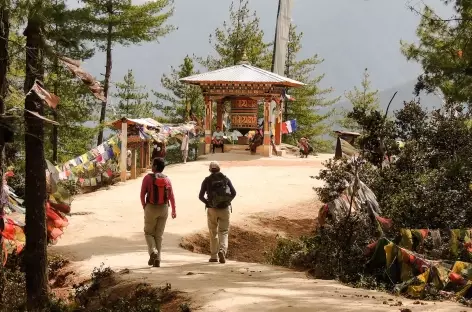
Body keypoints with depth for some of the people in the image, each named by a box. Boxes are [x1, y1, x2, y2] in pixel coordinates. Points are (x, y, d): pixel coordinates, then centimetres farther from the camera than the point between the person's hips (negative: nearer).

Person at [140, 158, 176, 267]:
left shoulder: (148, 178, -8)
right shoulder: (167, 179, 1)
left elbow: (142, 194, -7)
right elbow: (171, 196, 4)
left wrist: (144, 206, 8)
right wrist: (174, 210, 12)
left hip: (151, 208, -3)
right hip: (164, 209, 3)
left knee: (148, 232, 10)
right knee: (159, 235, 10)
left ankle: (153, 251, -15)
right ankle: (157, 259, 7)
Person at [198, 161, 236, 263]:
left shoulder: (207, 180, 1)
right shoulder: (225, 179, 3)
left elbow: (201, 196, -4)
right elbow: (233, 193, -4)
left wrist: (207, 202, 11)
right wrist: (228, 201, 9)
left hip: (212, 209, 0)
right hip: (225, 208, 0)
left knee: (213, 233, 11)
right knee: (223, 232, 5)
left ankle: (214, 256, 12)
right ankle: (222, 250, -19)